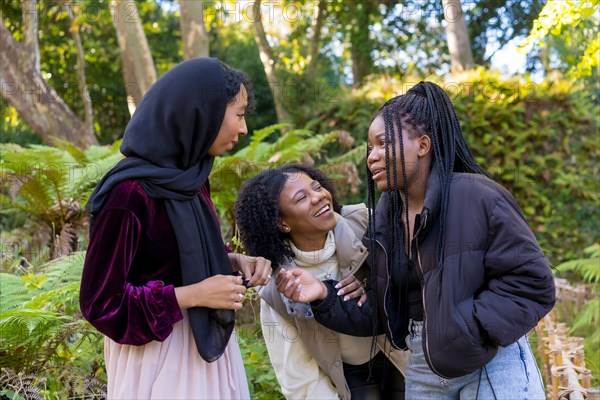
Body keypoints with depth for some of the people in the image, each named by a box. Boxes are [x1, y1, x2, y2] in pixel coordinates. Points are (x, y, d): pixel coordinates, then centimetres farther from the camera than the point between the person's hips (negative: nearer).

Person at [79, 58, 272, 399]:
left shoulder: (190, 176, 2)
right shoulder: (130, 192, -24)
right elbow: (99, 301, -20)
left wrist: (234, 262, -4)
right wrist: (194, 295, -21)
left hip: (205, 339, 8)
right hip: (161, 352, -8)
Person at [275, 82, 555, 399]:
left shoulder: (476, 197, -17)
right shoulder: (384, 218, 3)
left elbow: (532, 281, -17)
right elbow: (379, 307, 3)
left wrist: (468, 331, -22)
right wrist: (325, 296, -13)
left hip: (491, 364, -6)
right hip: (423, 367, 6)